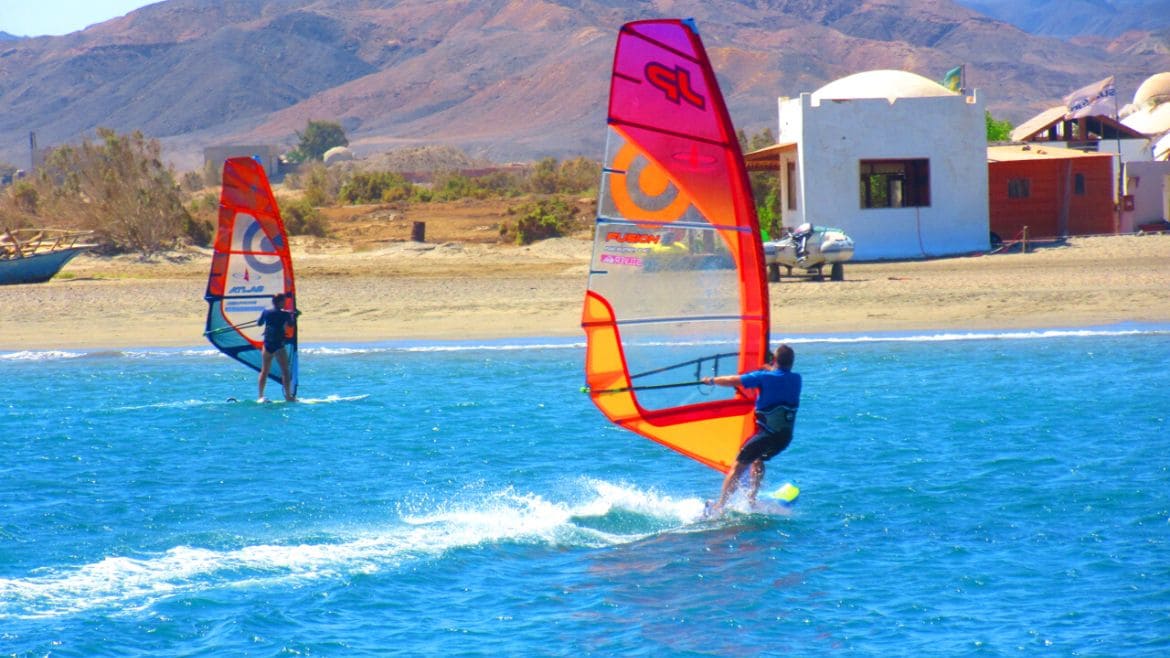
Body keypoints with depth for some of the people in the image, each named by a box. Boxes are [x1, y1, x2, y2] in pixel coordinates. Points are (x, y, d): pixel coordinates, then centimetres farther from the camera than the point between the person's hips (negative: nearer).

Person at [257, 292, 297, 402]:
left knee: (264, 371, 10)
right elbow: (291, 324, 8)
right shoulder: (285, 314, -9)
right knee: (285, 371, 4)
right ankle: (288, 396, 2)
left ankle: (261, 396, 8)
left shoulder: (266, 312, 0)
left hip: (267, 345, 4)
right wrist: (294, 316, 23)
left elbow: (259, 323, 17)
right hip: (279, 346, -4)